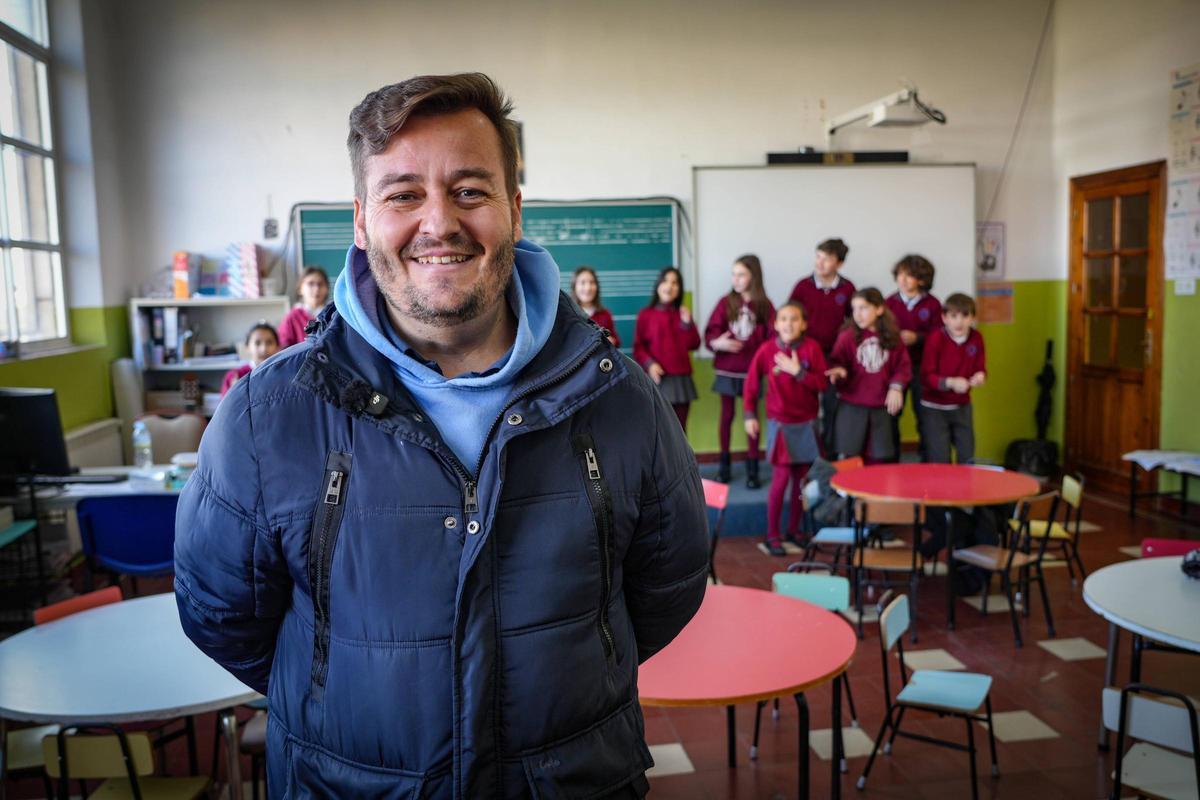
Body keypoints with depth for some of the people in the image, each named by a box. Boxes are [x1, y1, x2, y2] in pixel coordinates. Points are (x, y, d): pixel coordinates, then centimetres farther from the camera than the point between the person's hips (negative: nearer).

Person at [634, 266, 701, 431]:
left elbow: (694, 344, 7)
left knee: (680, 427, 8)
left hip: (681, 378, 4)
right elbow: (638, 347, -2)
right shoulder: (645, 314, 0)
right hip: (657, 379, -4)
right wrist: (649, 363, -18)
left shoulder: (683, 313, 13)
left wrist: (688, 323, -6)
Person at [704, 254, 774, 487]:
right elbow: (710, 333, -4)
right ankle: (724, 462, 24)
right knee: (727, 415, 10)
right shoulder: (726, 302, 0)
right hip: (727, 369, 1)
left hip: (751, 371, -1)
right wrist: (717, 343, -24)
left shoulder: (765, 306, -3)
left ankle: (752, 467, 14)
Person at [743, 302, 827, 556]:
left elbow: (822, 383, -11)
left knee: (801, 479, 8)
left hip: (806, 423, 2)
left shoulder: (812, 347, -7)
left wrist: (798, 371, -22)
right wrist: (750, 415, 1)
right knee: (781, 479, -4)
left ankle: (794, 530, 23)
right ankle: (772, 535, 7)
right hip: (780, 423, -2)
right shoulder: (767, 349, -8)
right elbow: (751, 383, 2)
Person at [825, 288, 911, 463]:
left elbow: (903, 365, 4)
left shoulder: (892, 336, 0)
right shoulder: (847, 335, -6)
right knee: (848, 457, 1)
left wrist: (896, 386, -10)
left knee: (880, 457, 12)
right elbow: (837, 362, -5)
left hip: (881, 406, 2)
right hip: (851, 405, -2)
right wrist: (839, 371, -27)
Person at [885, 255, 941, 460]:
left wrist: (917, 337, -19)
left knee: (924, 413, 7)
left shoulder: (932, 304, -3)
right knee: (891, 414, 6)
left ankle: (927, 458, 19)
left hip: (922, 366, -1)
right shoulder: (890, 302, 1)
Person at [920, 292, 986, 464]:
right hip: (934, 408, -4)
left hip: (962, 407, 4)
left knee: (967, 457, 10)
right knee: (939, 460, -1)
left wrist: (980, 377, -22)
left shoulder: (976, 338, -5)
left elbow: (980, 369, 2)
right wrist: (951, 382, -32)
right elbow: (926, 377, -17)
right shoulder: (936, 338, -17)